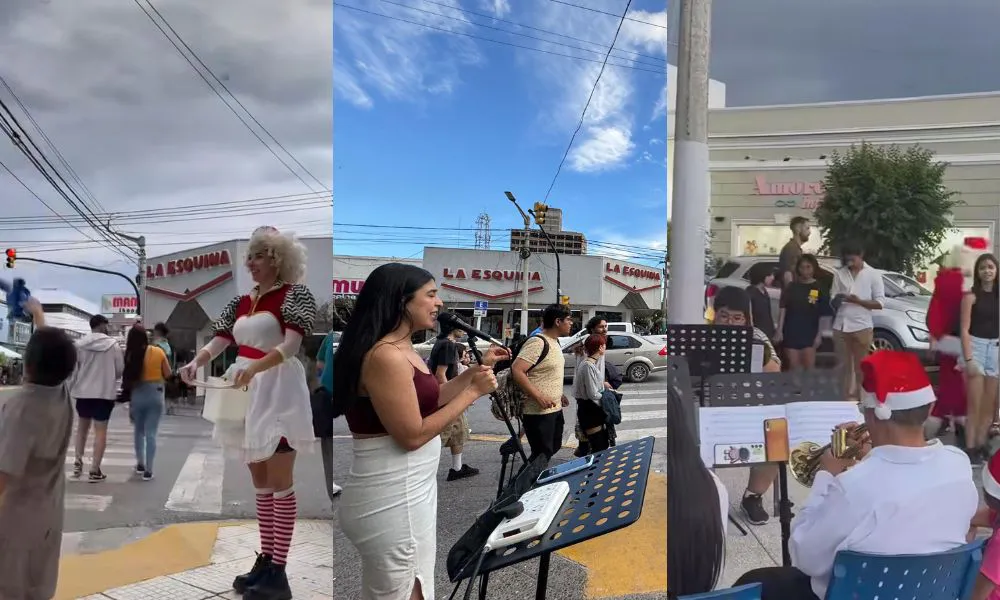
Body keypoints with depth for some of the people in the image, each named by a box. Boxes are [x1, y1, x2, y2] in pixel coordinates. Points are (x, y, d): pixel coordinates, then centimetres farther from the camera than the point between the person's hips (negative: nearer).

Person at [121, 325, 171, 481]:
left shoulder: (131, 355, -6)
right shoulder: (158, 352, -4)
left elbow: (127, 377, -6)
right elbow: (168, 375, 1)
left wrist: (128, 397, 4)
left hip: (137, 395, 1)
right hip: (155, 395, 0)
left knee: (138, 431, 20)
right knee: (151, 433, 1)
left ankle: (140, 464, 28)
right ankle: (148, 470, 0)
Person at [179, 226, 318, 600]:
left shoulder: (295, 294, -7)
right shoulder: (240, 302, 14)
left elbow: (291, 345, -19)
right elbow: (217, 342, 7)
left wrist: (254, 367, -34)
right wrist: (195, 363, -15)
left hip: (277, 391, -7)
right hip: (245, 393, 7)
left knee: (279, 481, -4)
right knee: (259, 481, 12)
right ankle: (265, 560, 21)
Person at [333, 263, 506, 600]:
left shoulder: (403, 350, 9)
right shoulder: (385, 356, -22)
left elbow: (428, 400, 19)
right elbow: (413, 435, -23)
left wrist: (477, 369, 12)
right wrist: (473, 392, -16)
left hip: (408, 489, 10)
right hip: (392, 498, -10)